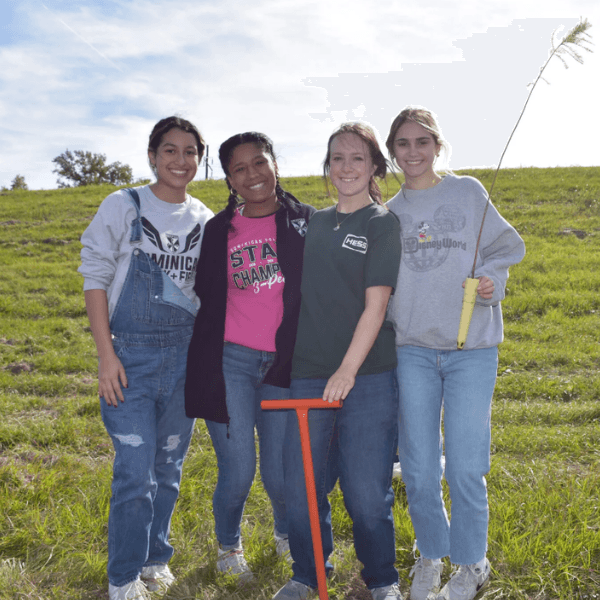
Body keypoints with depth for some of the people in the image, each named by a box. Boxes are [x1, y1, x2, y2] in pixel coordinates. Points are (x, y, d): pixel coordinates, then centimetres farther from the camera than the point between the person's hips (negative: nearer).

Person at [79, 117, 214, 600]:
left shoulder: (206, 220, 7)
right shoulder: (123, 207, -2)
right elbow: (95, 279, -3)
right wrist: (106, 356, -9)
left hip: (186, 355, 3)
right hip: (132, 354, -3)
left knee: (169, 468, 14)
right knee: (136, 473, -5)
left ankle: (156, 560, 33)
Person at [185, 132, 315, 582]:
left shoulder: (307, 222, 3)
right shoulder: (219, 230, 6)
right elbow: (206, 298, 11)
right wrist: (200, 367, 9)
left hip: (285, 364, 0)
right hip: (231, 360, 0)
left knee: (280, 475, 6)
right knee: (238, 473, 0)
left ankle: (288, 535, 41)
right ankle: (229, 546, 31)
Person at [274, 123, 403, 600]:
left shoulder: (383, 224, -1)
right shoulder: (315, 223, 14)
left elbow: (376, 305, -9)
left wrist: (348, 370, -17)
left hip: (367, 377, -4)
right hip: (309, 373, 5)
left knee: (366, 489, 1)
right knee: (301, 485, 8)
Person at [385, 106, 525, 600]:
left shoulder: (469, 193, 5)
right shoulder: (390, 214, 11)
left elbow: (507, 247, 8)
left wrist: (491, 280, -11)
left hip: (472, 347, -2)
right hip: (412, 348, 2)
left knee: (465, 467, -2)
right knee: (418, 469, 6)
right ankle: (431, 555, 30)